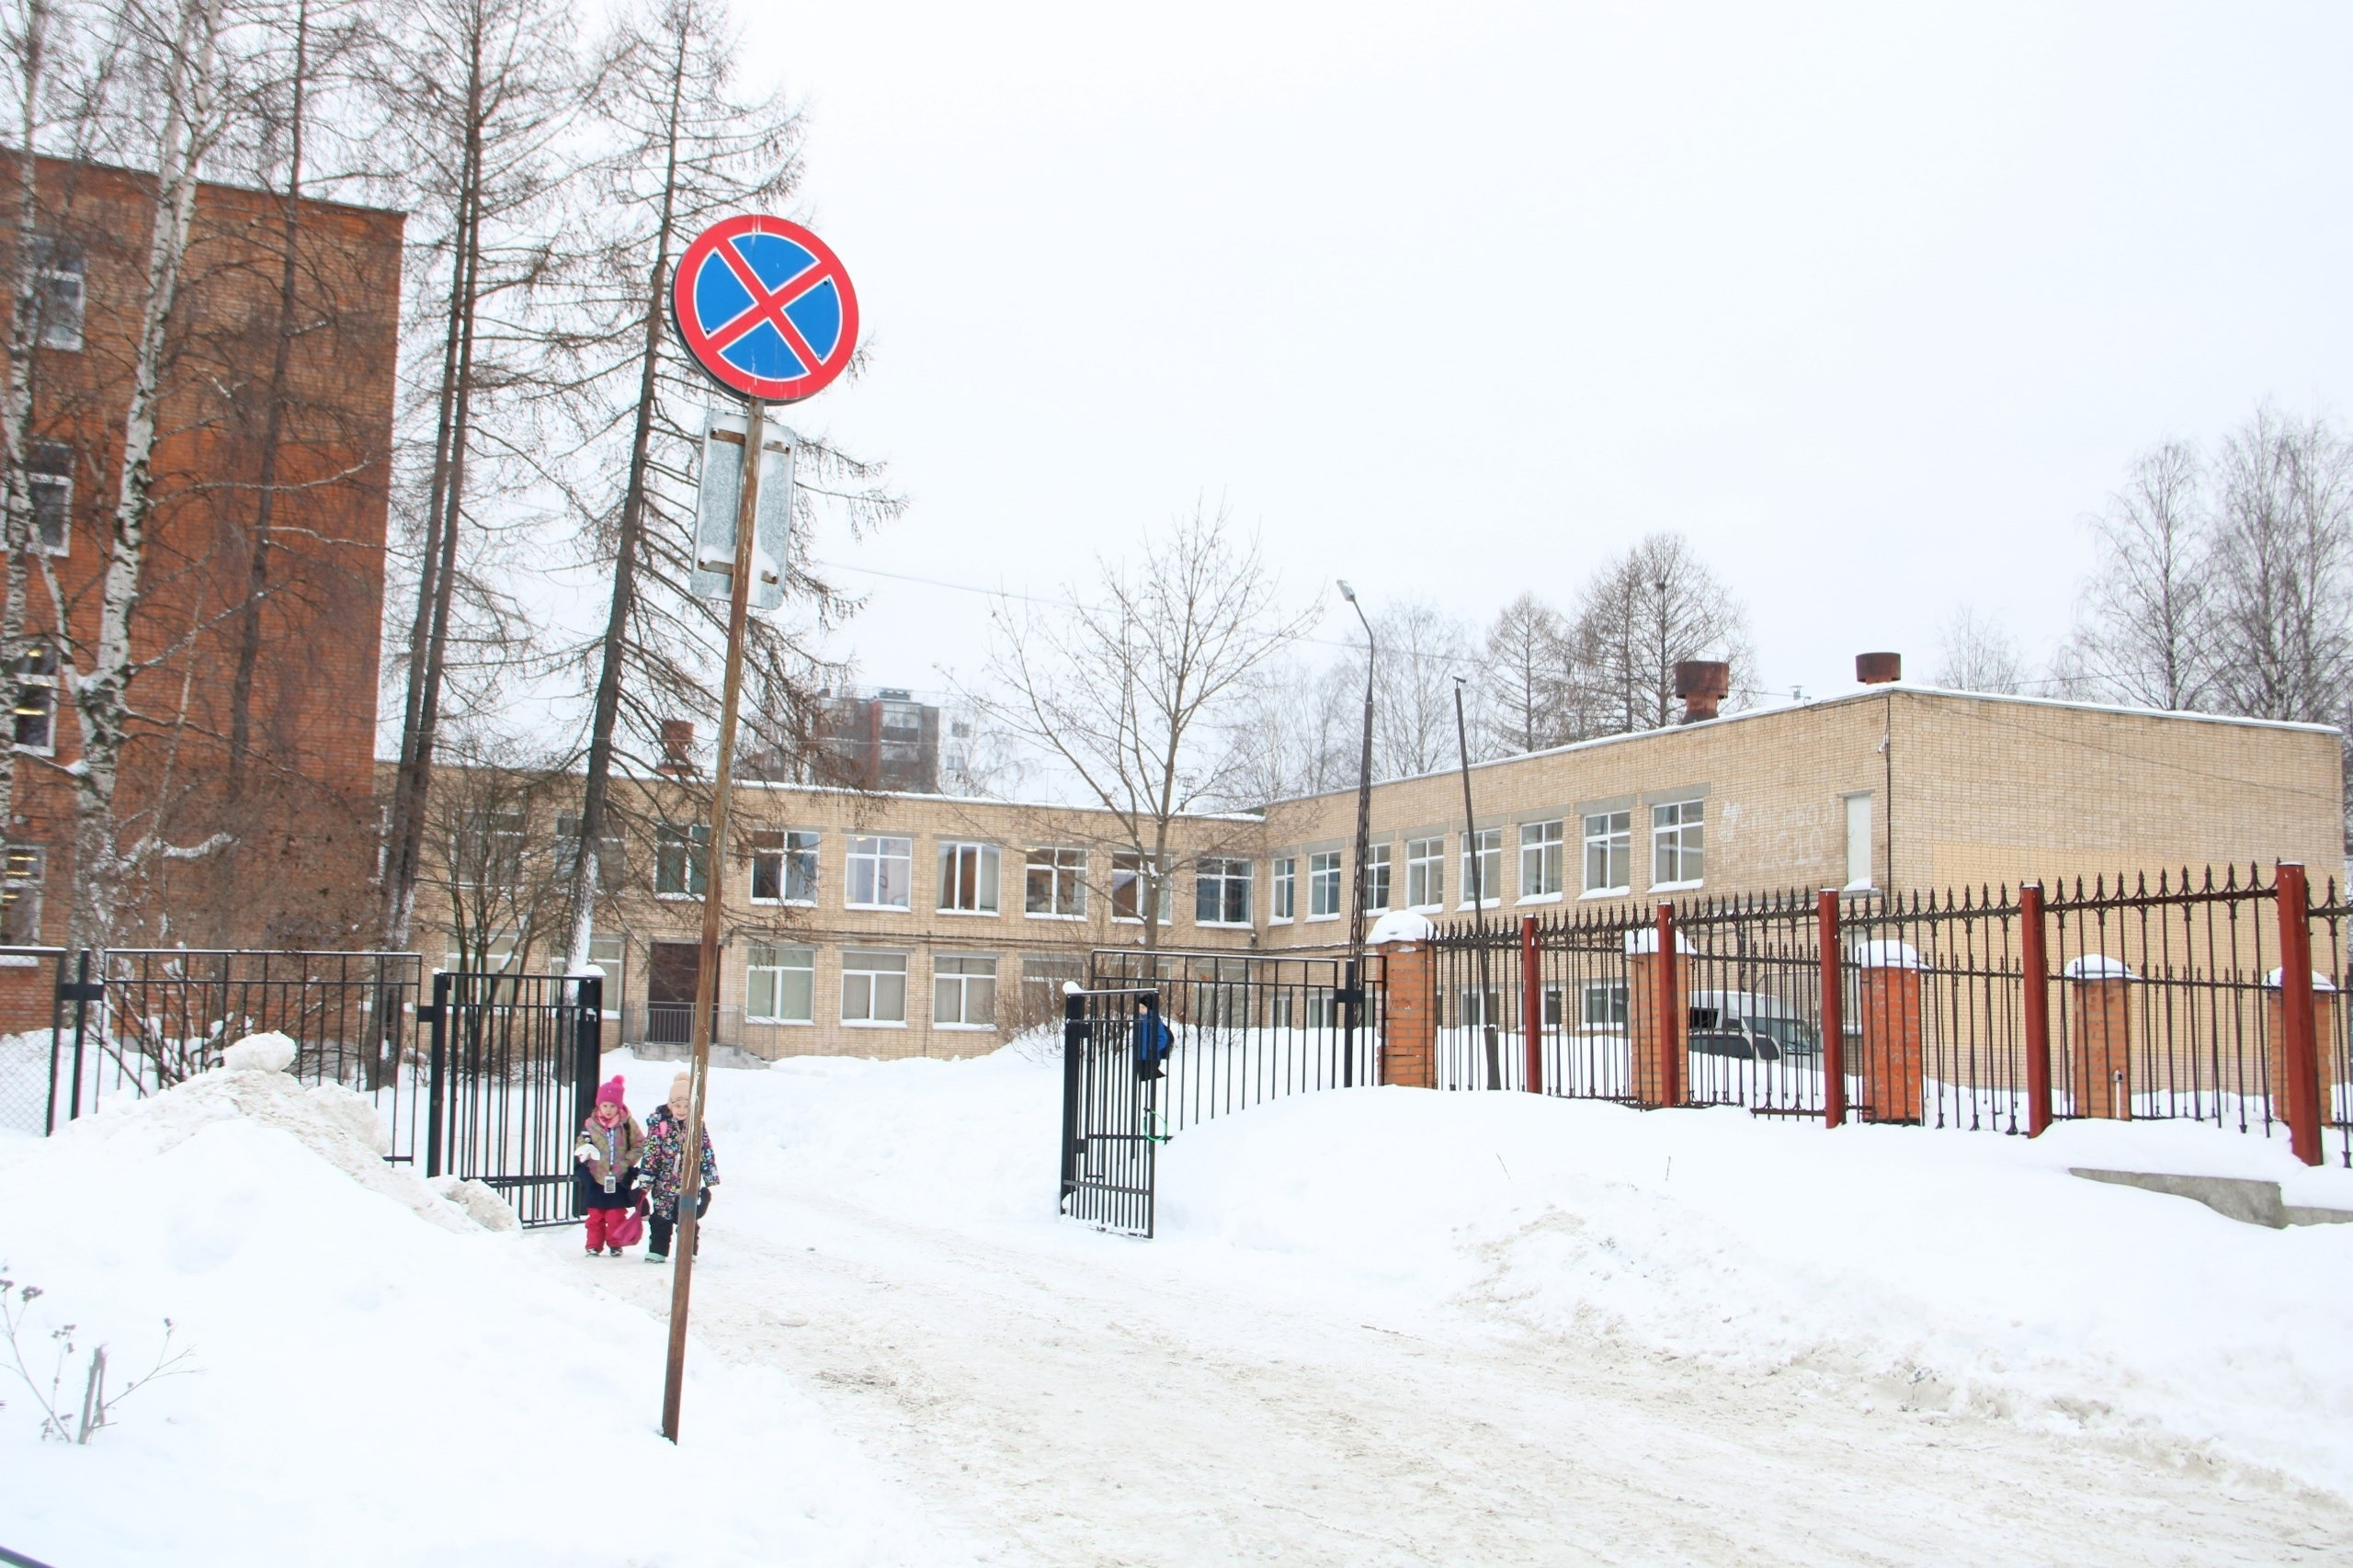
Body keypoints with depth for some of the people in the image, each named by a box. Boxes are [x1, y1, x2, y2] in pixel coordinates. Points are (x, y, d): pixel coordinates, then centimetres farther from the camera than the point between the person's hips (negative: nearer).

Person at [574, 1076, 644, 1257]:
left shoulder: (627, 1124, -4)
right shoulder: (590, 1124, 0)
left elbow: (640, 1145, 0)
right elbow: (581, 1145, 8)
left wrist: (628, 1161, -11)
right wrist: (584, 1152, -15)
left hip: (619, 1180, -2)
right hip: (596, 1178, 2)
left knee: (615, 1216, 3)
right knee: (595, 1215, 7)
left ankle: (615, 1244, 16)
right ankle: (594, 1245, 17)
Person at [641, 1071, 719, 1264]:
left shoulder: (698, 1125, -3)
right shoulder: (658, 1123, -7)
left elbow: (706, 1152, 3)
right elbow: (650, 1153, -5)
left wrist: (710, 1180, 3)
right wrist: (646, 1181, -4)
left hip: (689, 1183, 0)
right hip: (664, 1182, 0)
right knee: (662, 1218, 9)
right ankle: (657, 1251, 18)